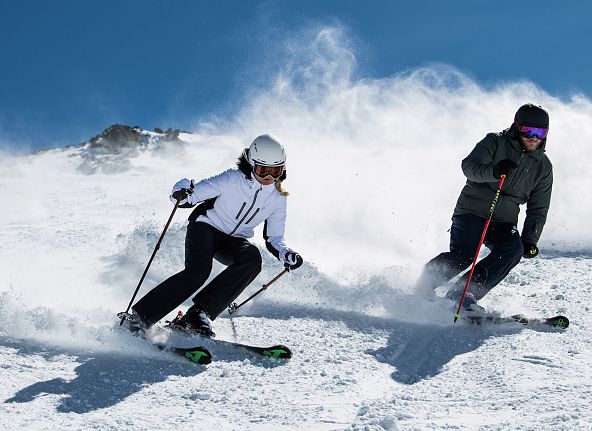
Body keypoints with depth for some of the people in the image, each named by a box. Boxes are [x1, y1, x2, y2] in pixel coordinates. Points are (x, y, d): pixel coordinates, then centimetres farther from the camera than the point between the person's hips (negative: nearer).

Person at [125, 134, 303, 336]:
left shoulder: (277, 199, -3)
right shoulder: (233, 179, -16)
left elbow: (274, 238, 3)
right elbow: (195, 191, -17)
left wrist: (287, 256, -17)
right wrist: (183, 194, -41)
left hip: (234, 241, 4)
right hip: (207, 227, -4)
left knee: (252, 258, -30)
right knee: (198, 271, -30)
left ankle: (199, 312, -27)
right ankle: (139, 316, -21)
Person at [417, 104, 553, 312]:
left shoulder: (543, 167, 10)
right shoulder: (495, 142, -1)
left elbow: (538, 209, 15)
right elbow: (469, 165, -16)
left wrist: (530, 240, 1)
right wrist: (493, 171, -36)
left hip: (503, 223, 4)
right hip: (472, 211, -4)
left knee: (513, 250, -26)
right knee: (461, 257, -23)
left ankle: (463, 294, -26)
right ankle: (419, 291, -3)